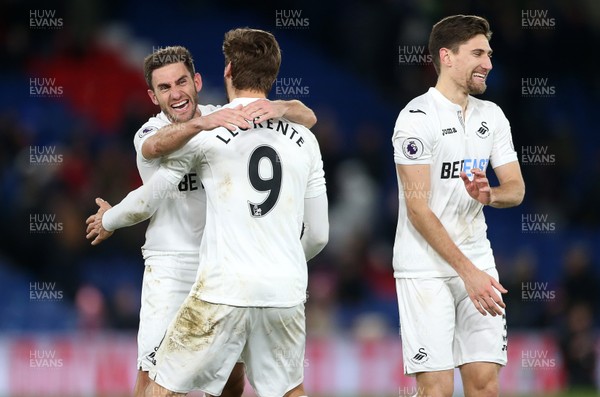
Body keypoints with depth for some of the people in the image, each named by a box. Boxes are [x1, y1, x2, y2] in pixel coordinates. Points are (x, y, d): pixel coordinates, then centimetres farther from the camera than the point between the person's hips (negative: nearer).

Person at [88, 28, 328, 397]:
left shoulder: (204, 129, -1)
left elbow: (145, 203, 7)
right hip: (286, 293, 4)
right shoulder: (303, 138, 10)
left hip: (223, 289, -4)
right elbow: (318, 235, 15)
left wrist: (107, 221, 29)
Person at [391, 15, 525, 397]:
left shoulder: (492, 115, 9)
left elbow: (516, 189, 11)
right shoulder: (417, 117, -12)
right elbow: (418, 208, -16)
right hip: (427, 269, -6)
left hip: (478, 261, 6)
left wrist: (489, 195, -15)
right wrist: (469, 272, -20)